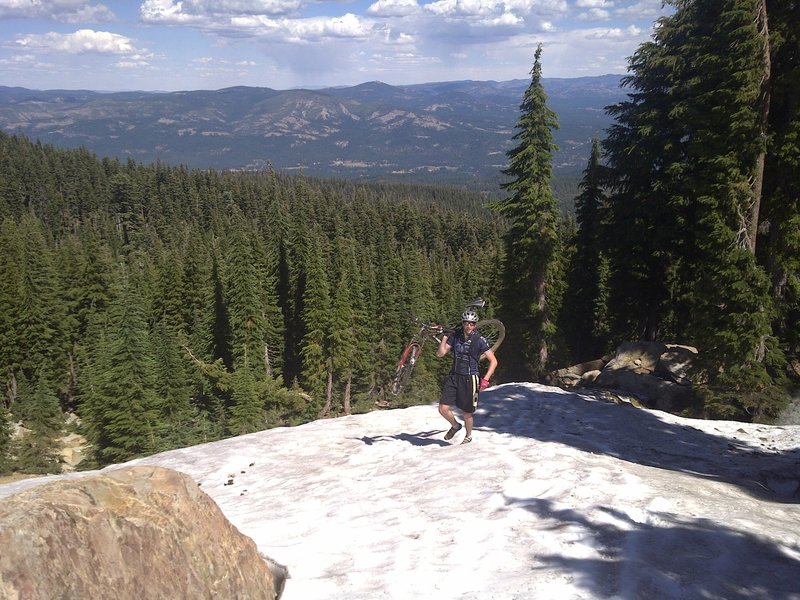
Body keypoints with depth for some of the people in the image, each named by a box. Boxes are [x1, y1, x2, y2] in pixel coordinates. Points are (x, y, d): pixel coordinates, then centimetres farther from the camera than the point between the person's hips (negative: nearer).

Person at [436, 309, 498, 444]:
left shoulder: (479, 340, -9)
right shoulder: (455, 336, 0)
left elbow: (493, 361, -7)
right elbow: (440, 353, -1)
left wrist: (485, 379, -16)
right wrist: (445, 336, -12)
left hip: (470, 379, -3)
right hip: (454, 376, 3)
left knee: (467, 412, 7)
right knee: (443, 409, -6)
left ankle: (468, 436, 36)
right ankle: (455, 426, 25)